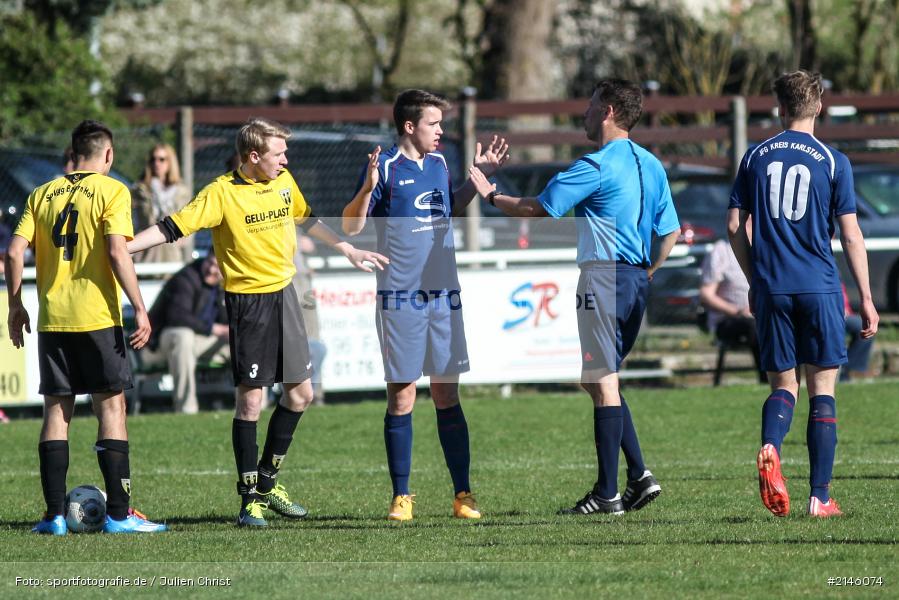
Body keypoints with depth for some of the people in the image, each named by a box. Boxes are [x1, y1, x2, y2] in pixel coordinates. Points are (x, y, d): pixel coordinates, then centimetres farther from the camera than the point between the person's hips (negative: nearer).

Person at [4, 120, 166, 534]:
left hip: (52, 318, 4)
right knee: (111, 407, 2)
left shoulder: (43, 194, 9)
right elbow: (117, 253, -14)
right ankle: (119, 514, -1)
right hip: (96, 316, -4)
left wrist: (15, 307, 13)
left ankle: (55, 515, 6)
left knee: (56, 410, 8)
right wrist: (140, 308, -11)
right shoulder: (111, 191, -4)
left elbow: (15, 252, 3)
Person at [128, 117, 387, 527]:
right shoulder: (222, 193, -14)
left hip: (283, 294, 7)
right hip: (247, 301, -7)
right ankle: (251, 498, 2)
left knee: (300, 393, 9)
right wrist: (120, 248, -25)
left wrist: (349, 251, 30)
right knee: (250, 398, -6)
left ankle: (268, 480, 25)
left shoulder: (284, 183, 6)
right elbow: (173, 228, -16)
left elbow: (306, 219, 23)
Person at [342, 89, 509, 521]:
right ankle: (401, 497, 7)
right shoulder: (384, 167, -7)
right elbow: (351, 227, -9)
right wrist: (367, 188, -25)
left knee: (447, 396, 6)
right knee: (401, 397, 0)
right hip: (400, 299, -5)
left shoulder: (438, 163, 11)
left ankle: (463, 495, 8)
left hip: (444, 297, 5)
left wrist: (479, 177, 18)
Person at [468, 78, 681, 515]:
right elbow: (670, 231, 16)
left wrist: (491, 195, 6)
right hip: (636, 279, 9)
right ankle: (639, 475, 11)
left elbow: (535, 210, -10)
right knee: (601, 382, 17)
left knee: (603, 383, -5)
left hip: (603, 277, -9)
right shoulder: (650, 165, 13)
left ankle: (607, 494, -4)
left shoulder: (597, 166, -12)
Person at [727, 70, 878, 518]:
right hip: (819, 288, -2)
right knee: (822, 390, 4)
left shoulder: (756, 157, 7)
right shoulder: (832, 161, -2)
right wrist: (866, 300, 3)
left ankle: (769, 449, -21)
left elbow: (734, 226, 8)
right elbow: (851, 235, -3)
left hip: (771, 290, 2)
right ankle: (819, 496, 2)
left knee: (783, 385, 11)